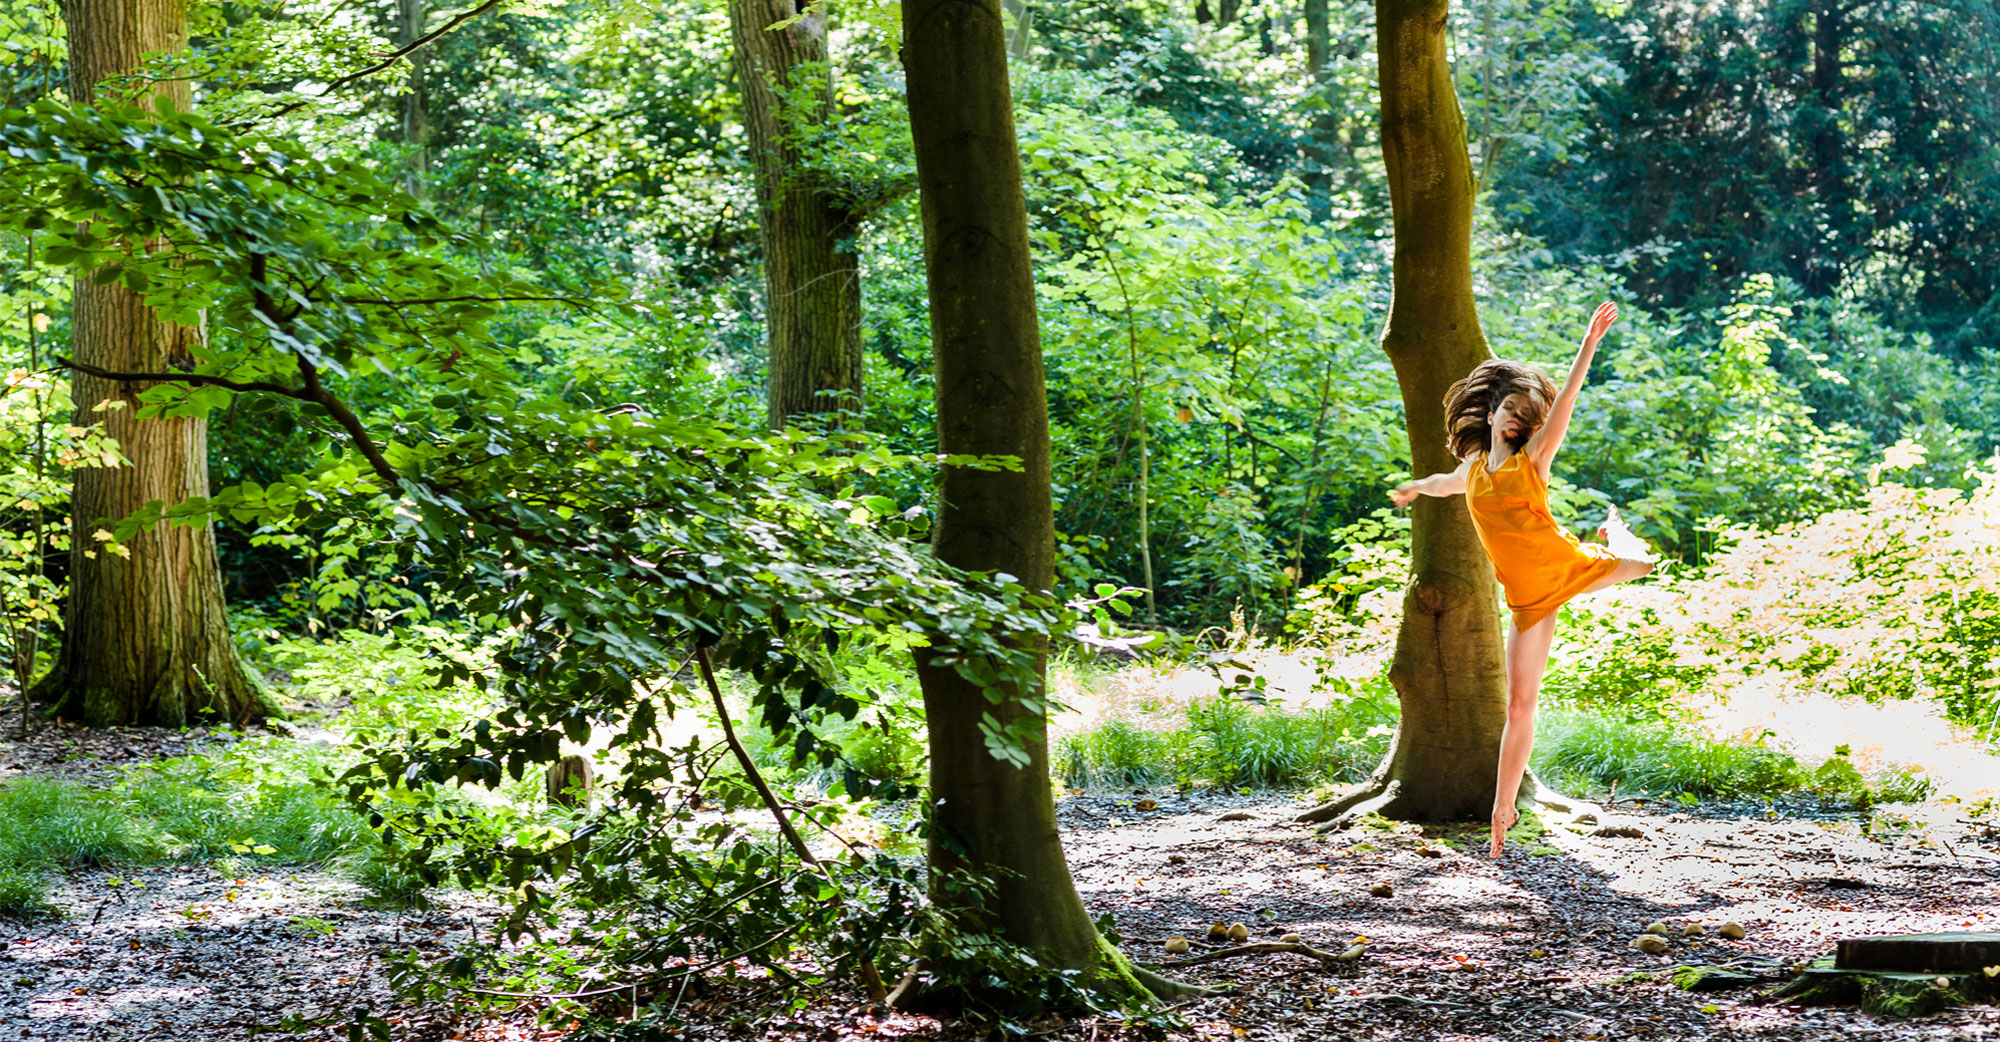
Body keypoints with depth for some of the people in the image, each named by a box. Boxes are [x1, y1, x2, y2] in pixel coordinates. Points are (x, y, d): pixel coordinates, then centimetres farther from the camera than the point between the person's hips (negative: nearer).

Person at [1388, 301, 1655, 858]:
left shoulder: (1533, 458, -2)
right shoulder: (1474, 469, 9)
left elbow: (1564, 401, -14)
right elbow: (1446, 483, 34)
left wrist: (1589, 343, -25)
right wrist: (1414, 489, 55)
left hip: (1570, 567, -1)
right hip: (1530, 599, 1)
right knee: (1519, 705, -5)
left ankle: (1614, 530, 33)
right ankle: (1503, 809, 1)